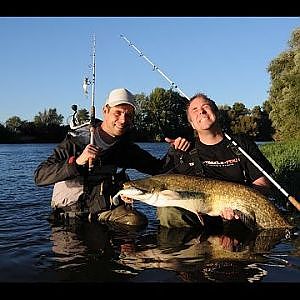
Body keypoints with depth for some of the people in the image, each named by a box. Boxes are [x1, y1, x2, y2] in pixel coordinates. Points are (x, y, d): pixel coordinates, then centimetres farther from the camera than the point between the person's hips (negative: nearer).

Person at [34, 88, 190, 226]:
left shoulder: (126, 147, 6)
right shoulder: (77, 140, -8)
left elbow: (159, 167, 11)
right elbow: (40, 177, -16)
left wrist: (176, 150, -8)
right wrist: (77, 162, -31)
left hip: (106, 210, 3)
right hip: (69, 213, -2)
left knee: (137, 221, -23)